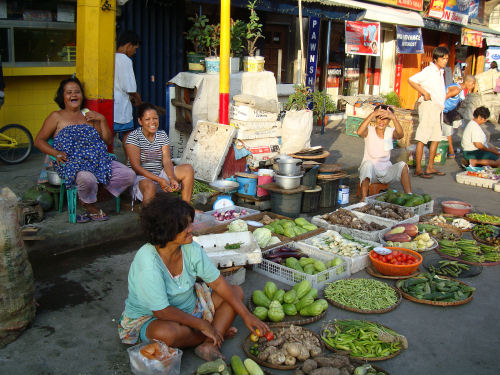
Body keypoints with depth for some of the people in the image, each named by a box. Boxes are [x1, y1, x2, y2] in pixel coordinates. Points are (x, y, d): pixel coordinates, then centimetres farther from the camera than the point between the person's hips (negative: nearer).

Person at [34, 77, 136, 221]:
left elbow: (108, 140, 20)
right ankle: (90, 205, -4)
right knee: (87, 178, -41)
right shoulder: (56, 117, 13)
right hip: (72, 162, -5)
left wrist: (102, 119, 7)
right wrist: (56, 153, -7)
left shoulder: (89, 115, 23)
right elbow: (39, 140, 11)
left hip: (99, 159, 5)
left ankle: (87, 200, -4)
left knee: (129, 175, -17)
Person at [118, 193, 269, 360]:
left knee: (236, 291, -2)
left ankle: (210, 345, -20)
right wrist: (202, 324, -21)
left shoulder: (191, 249, -12)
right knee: (165, 333, -40)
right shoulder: (147, 263, -31)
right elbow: (162, 311, -29)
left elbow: (218, 283, -7)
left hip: (188, 306, 7)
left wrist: (246, 315, -11)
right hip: (149, 318, -6)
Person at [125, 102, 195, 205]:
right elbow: (136, 167, -18)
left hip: (160, 174, 6)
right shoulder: (133, 137, -11)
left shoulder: (162, 135, 6)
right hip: (140, 177, -6)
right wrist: (159, 180, -27)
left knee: (188, 169, -8)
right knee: (150, 186, -39)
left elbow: (166, 161, -3)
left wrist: (172, 179, -23)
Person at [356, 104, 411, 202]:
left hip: (386, 172, 2)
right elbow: (359, 132, -32)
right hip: (370, 172, -2)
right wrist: (372, 114, -40)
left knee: (402, 165, -23)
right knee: (368, 163, -34)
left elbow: (400, 135, -27)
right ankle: (364, 198, -35)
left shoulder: (390, 132, -2)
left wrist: (393, 117, -42)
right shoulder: (369, 131, -7)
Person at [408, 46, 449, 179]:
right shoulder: (429, 71, -10)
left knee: (436, 138, 12)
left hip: (437, 108, 10)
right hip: (428, 105, -10)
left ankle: (430, 167, 20)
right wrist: (424, 93, -20)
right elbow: (411, 80, -18)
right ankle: (418, 169, -4)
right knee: (422, 139, -7)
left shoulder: (440, 72, 16)